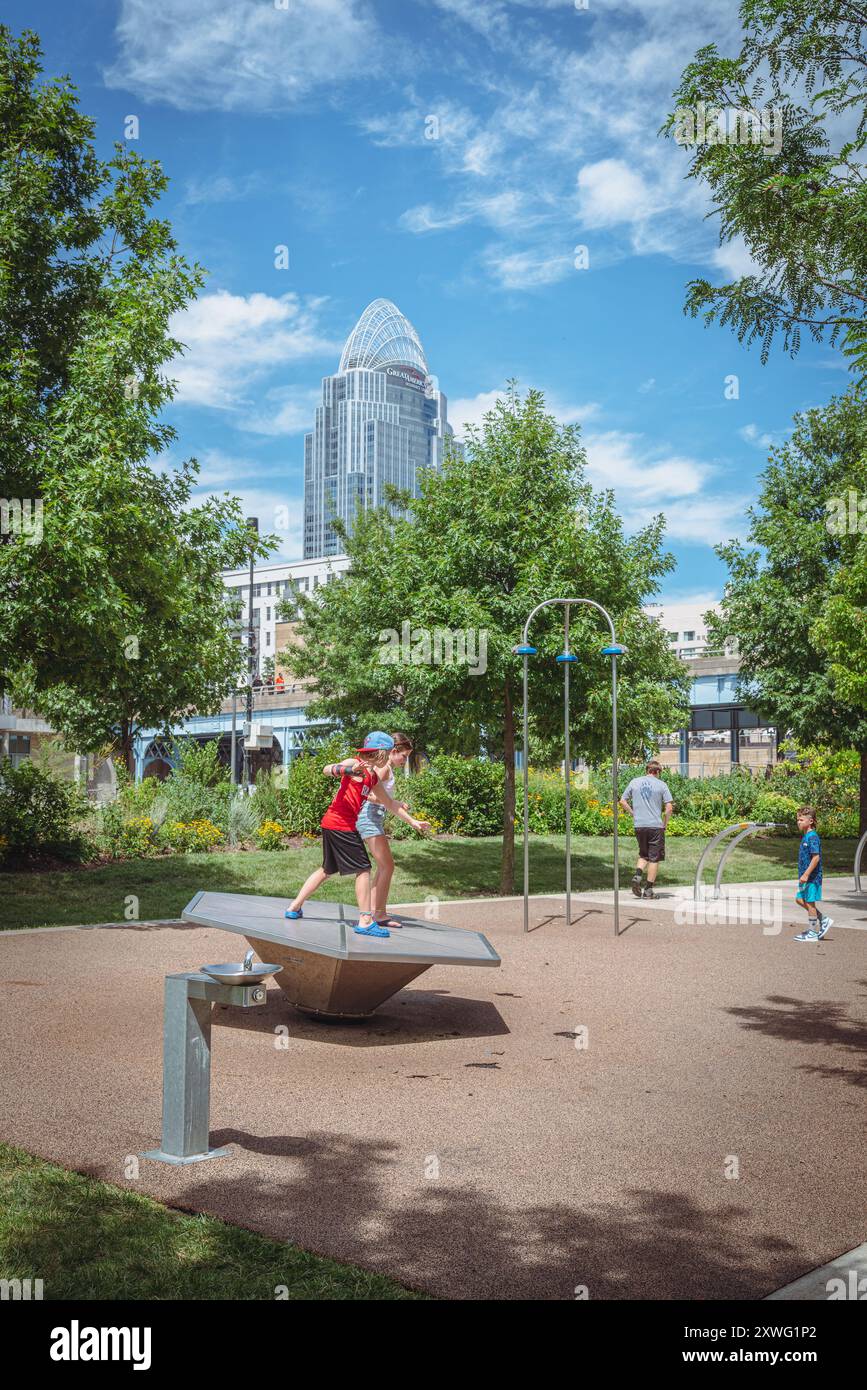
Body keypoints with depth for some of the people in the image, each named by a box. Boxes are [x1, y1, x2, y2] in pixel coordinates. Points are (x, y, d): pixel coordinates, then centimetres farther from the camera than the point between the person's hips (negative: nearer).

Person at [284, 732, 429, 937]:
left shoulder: (372, 776, 18)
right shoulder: (356, 763, -8)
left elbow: (389, 803, 27)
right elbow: (327, 770, -26)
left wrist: (413, 822, 30)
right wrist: (348, 770, -46)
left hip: (332, 825, 10)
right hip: (340, 825, -10)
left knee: (328, 870, 20)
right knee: (363, 869, -5)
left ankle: (295, 907, 27)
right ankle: (365, 922, -4)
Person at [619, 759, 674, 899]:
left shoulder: (634, 782, 7)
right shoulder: (661, 785, -2)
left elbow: (623, 801, 9)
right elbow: (669, 807, -8)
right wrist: (665, 823, 5)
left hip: (639, 826, 3)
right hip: (656, 825, -3)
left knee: (643, 855, 20)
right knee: (654, 858, 6)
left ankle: (637, 876, -5)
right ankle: (648, 890, 6)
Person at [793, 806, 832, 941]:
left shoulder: (813, 837, -17)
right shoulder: (805, 836, 13)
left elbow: (816, 857, -23)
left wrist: (806, 874, -24)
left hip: (812, 876, -10)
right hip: (805, 876, 10)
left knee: (809, 902, -2)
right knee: (800, 899, 12)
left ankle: (813, 932, 9)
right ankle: (824, 921, 21)